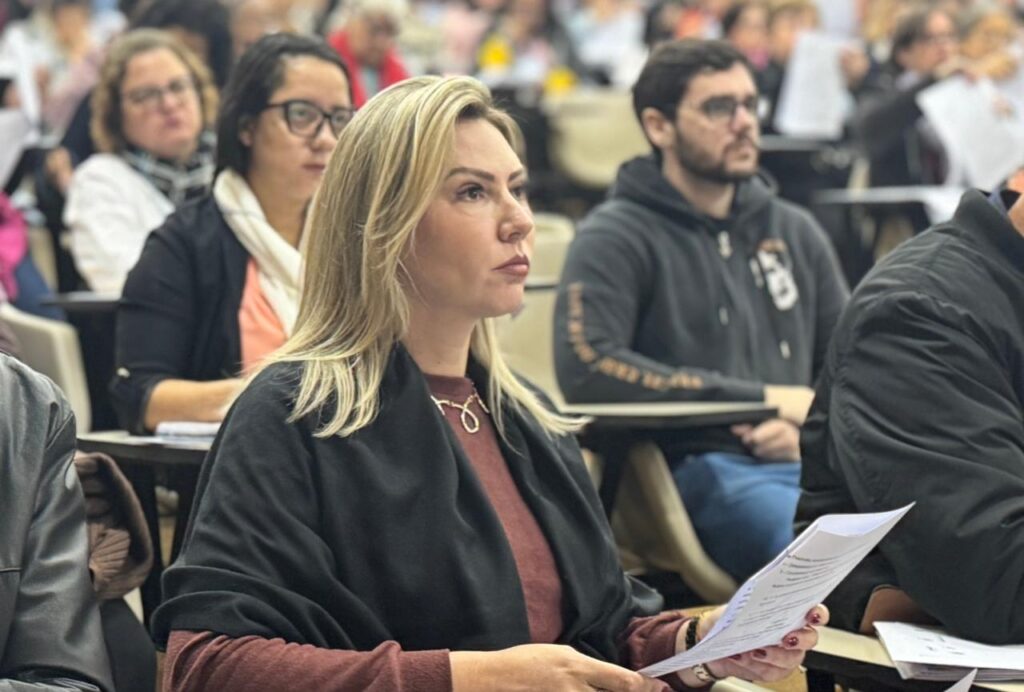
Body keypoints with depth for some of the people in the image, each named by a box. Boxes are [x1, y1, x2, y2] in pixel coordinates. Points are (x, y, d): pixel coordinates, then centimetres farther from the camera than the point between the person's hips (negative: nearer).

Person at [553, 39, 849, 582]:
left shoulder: (794, 232, 24)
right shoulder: (616, 238, 6)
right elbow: (586, 371, -11)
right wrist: (760, 399, -8)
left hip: (806, 459, 6)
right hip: (700, 467, -6)